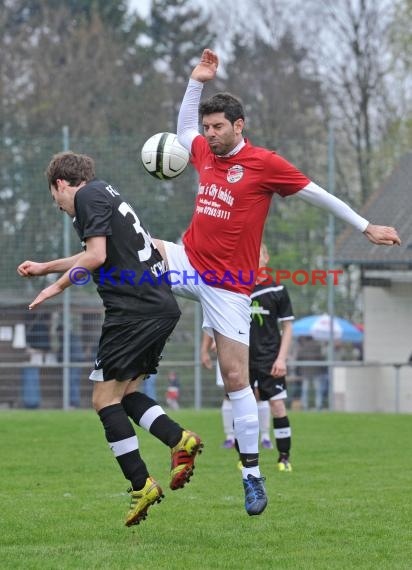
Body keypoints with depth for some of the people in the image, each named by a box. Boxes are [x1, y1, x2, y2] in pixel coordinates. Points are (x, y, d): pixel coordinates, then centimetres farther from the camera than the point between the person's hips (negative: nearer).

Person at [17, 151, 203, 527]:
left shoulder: (88, 196, -5)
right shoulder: (105, 194, 24)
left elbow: (96, 256, -17)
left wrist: (58, 285, -3)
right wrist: (44, 267, 49)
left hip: (134, 309, -9)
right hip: (163, 307, 9)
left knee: (105, 398, -3)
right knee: (124, 393, 15)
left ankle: (141, 485, -7)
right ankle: (180, 439, -5)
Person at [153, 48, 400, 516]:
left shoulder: (264, 163, -11)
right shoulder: (205, 153, 6)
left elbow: (318, 195, -3)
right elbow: (183, 130, 28)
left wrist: (366, 228, 2)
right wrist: (196, 82, 16)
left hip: (227, 285, -5)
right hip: (189, 263, 5)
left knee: (236, 378, -3)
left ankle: (252, 476, 4)